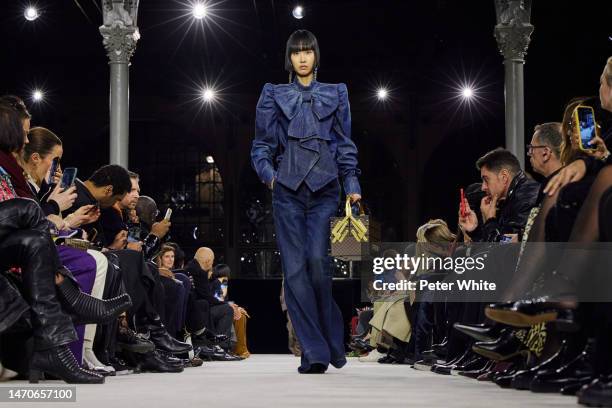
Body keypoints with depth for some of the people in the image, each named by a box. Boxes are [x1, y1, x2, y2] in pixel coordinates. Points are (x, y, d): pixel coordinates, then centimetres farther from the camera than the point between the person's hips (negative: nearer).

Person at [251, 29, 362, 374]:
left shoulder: (335, 94, 14)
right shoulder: (274, 96, 13)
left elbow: (345, 144, 13)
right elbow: (262, 143, 11)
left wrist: (352, 184, 3)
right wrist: (267, 171, -7)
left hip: (324, 188, -1)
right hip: (288, 190, 1)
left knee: (317, 260, -16)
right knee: (295, 268, -7)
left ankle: (330, 342, 5)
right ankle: (315, 351, -3)